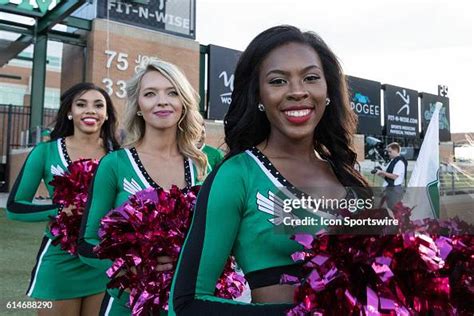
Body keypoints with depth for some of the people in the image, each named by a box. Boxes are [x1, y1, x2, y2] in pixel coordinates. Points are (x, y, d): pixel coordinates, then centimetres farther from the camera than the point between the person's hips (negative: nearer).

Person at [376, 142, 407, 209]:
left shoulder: (400, 162, -15)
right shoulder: (392, 161, 14)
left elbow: (394, 176, -21)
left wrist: (383, 172, -17)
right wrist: (380, 174, 1)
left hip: (395, 189, -10)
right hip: (389, 188, 10)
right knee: (390, 208, 15)